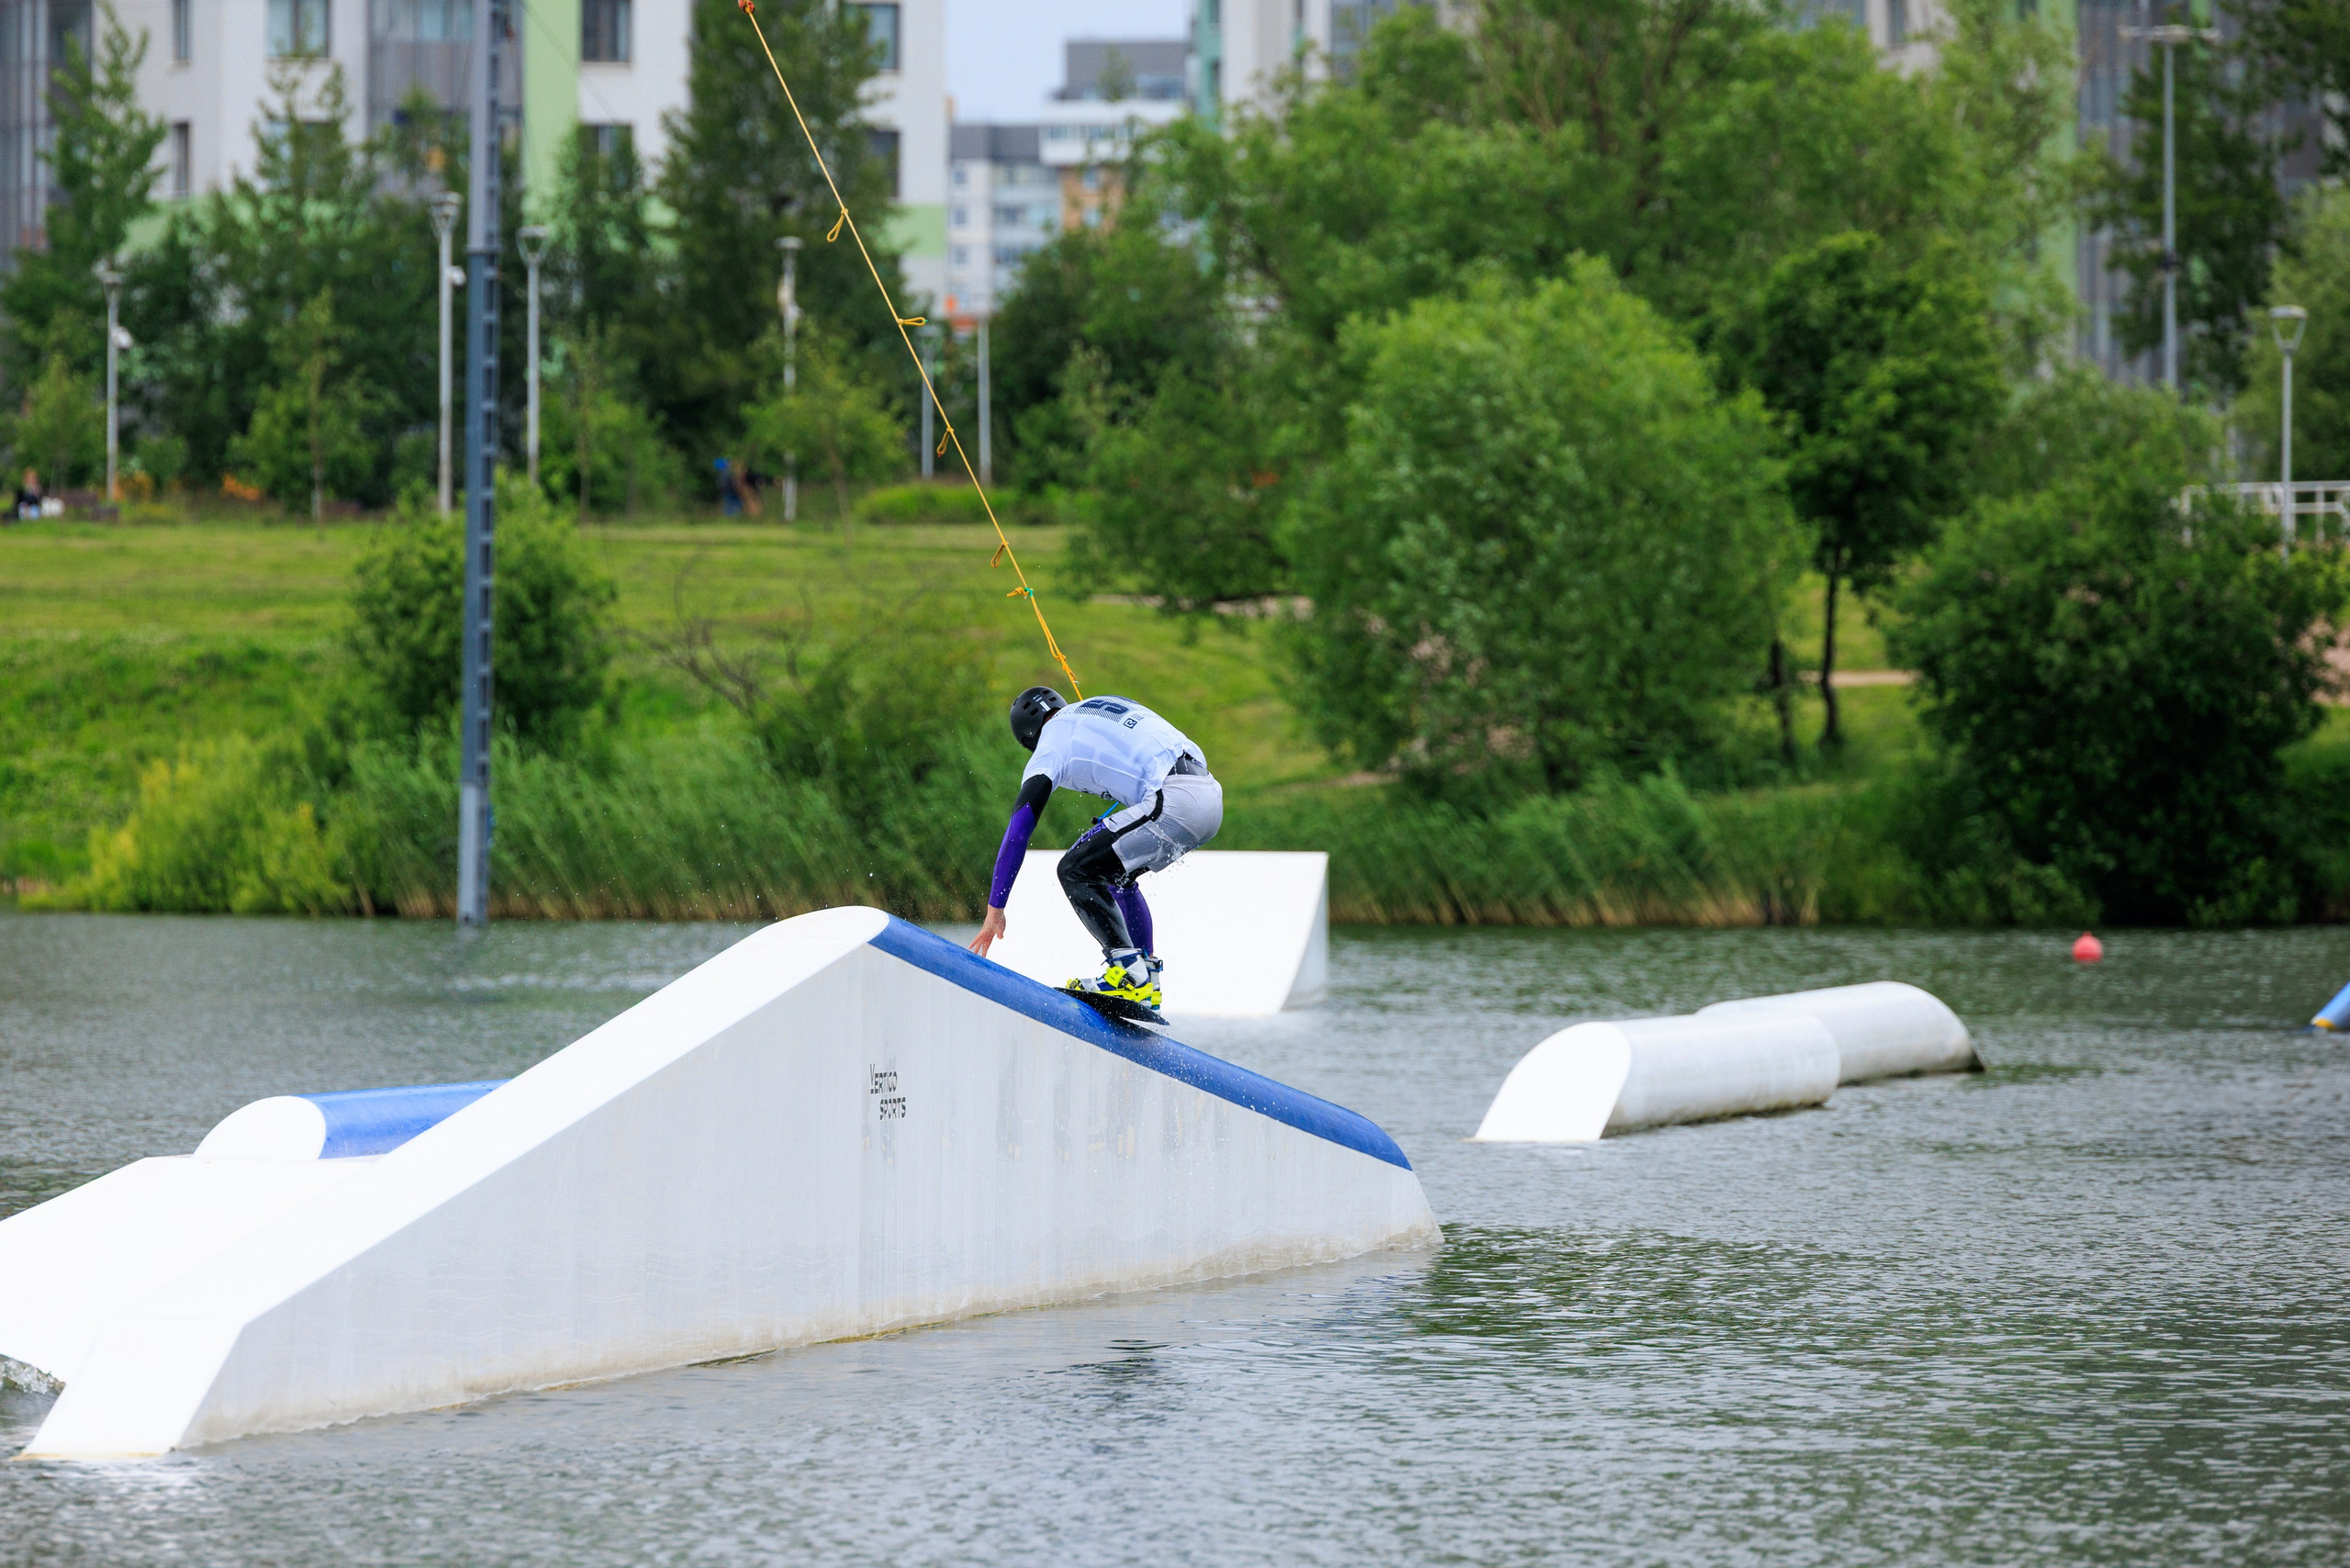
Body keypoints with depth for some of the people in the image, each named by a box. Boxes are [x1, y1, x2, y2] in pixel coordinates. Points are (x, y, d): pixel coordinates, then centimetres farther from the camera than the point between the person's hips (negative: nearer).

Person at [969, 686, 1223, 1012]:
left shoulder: (1051, 748, 7)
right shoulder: (1104, 706, 28)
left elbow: (1018, 830, 4)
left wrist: (994, 909, 6)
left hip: (1175, 802, -8)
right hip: (1212, 795, 8)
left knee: (1076, 870, -2)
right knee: (1114, 873, 26)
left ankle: (1130, 975, -15)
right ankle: (1147, 986, 21)